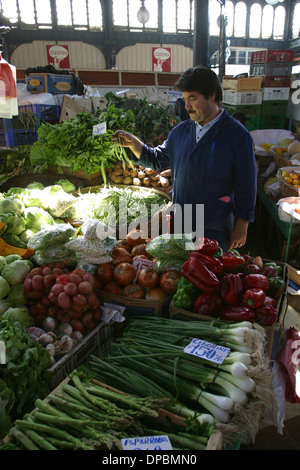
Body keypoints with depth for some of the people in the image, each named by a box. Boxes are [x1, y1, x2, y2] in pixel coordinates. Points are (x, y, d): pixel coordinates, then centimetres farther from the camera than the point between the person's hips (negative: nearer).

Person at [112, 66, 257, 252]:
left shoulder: (238, 135, -9)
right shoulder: (180, 131, 7)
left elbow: (246, 185, -8)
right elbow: (157, 160, 16)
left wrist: (241, 227, -8)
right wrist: (133, 143, -2)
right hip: (179, 224, 5)